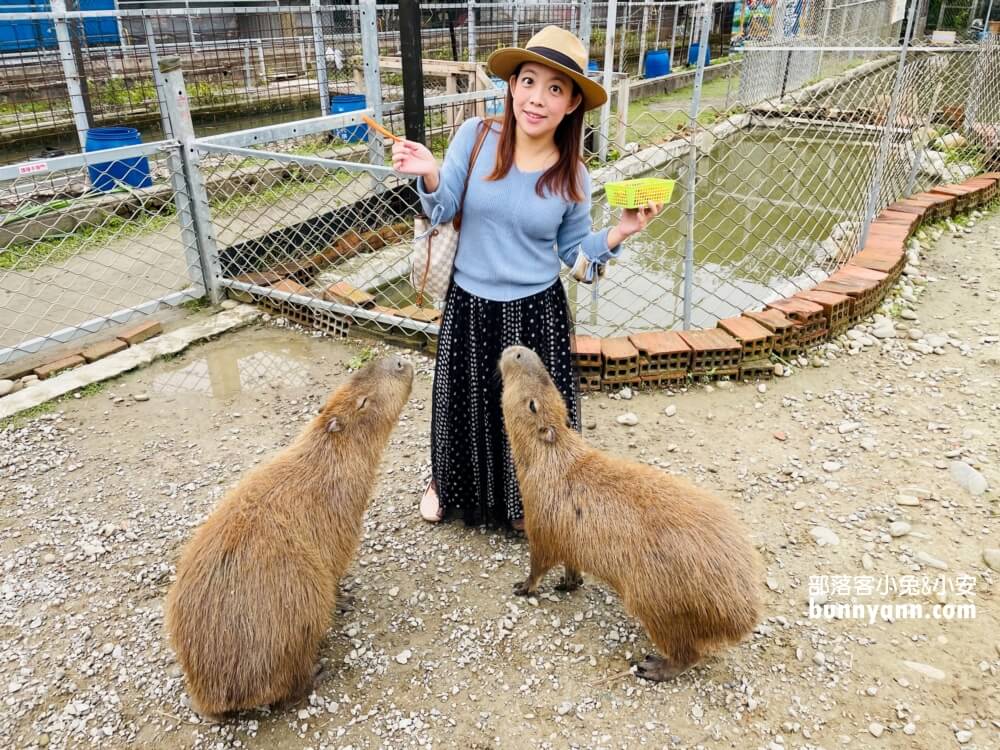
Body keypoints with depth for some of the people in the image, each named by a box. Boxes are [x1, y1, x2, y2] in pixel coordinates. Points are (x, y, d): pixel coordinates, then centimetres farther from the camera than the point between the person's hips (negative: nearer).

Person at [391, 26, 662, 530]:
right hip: (469, 306, 1)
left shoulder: (571, 176, -8)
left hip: (536, 313, 0)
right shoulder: (475, 136, -10)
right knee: (462, 402, 18)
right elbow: (442, 212, -6)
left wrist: (619, 232, -14)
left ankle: (524, 504, 40)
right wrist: (429, 176, -25)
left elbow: (575, 254, 2)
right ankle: (447, 484, 48)